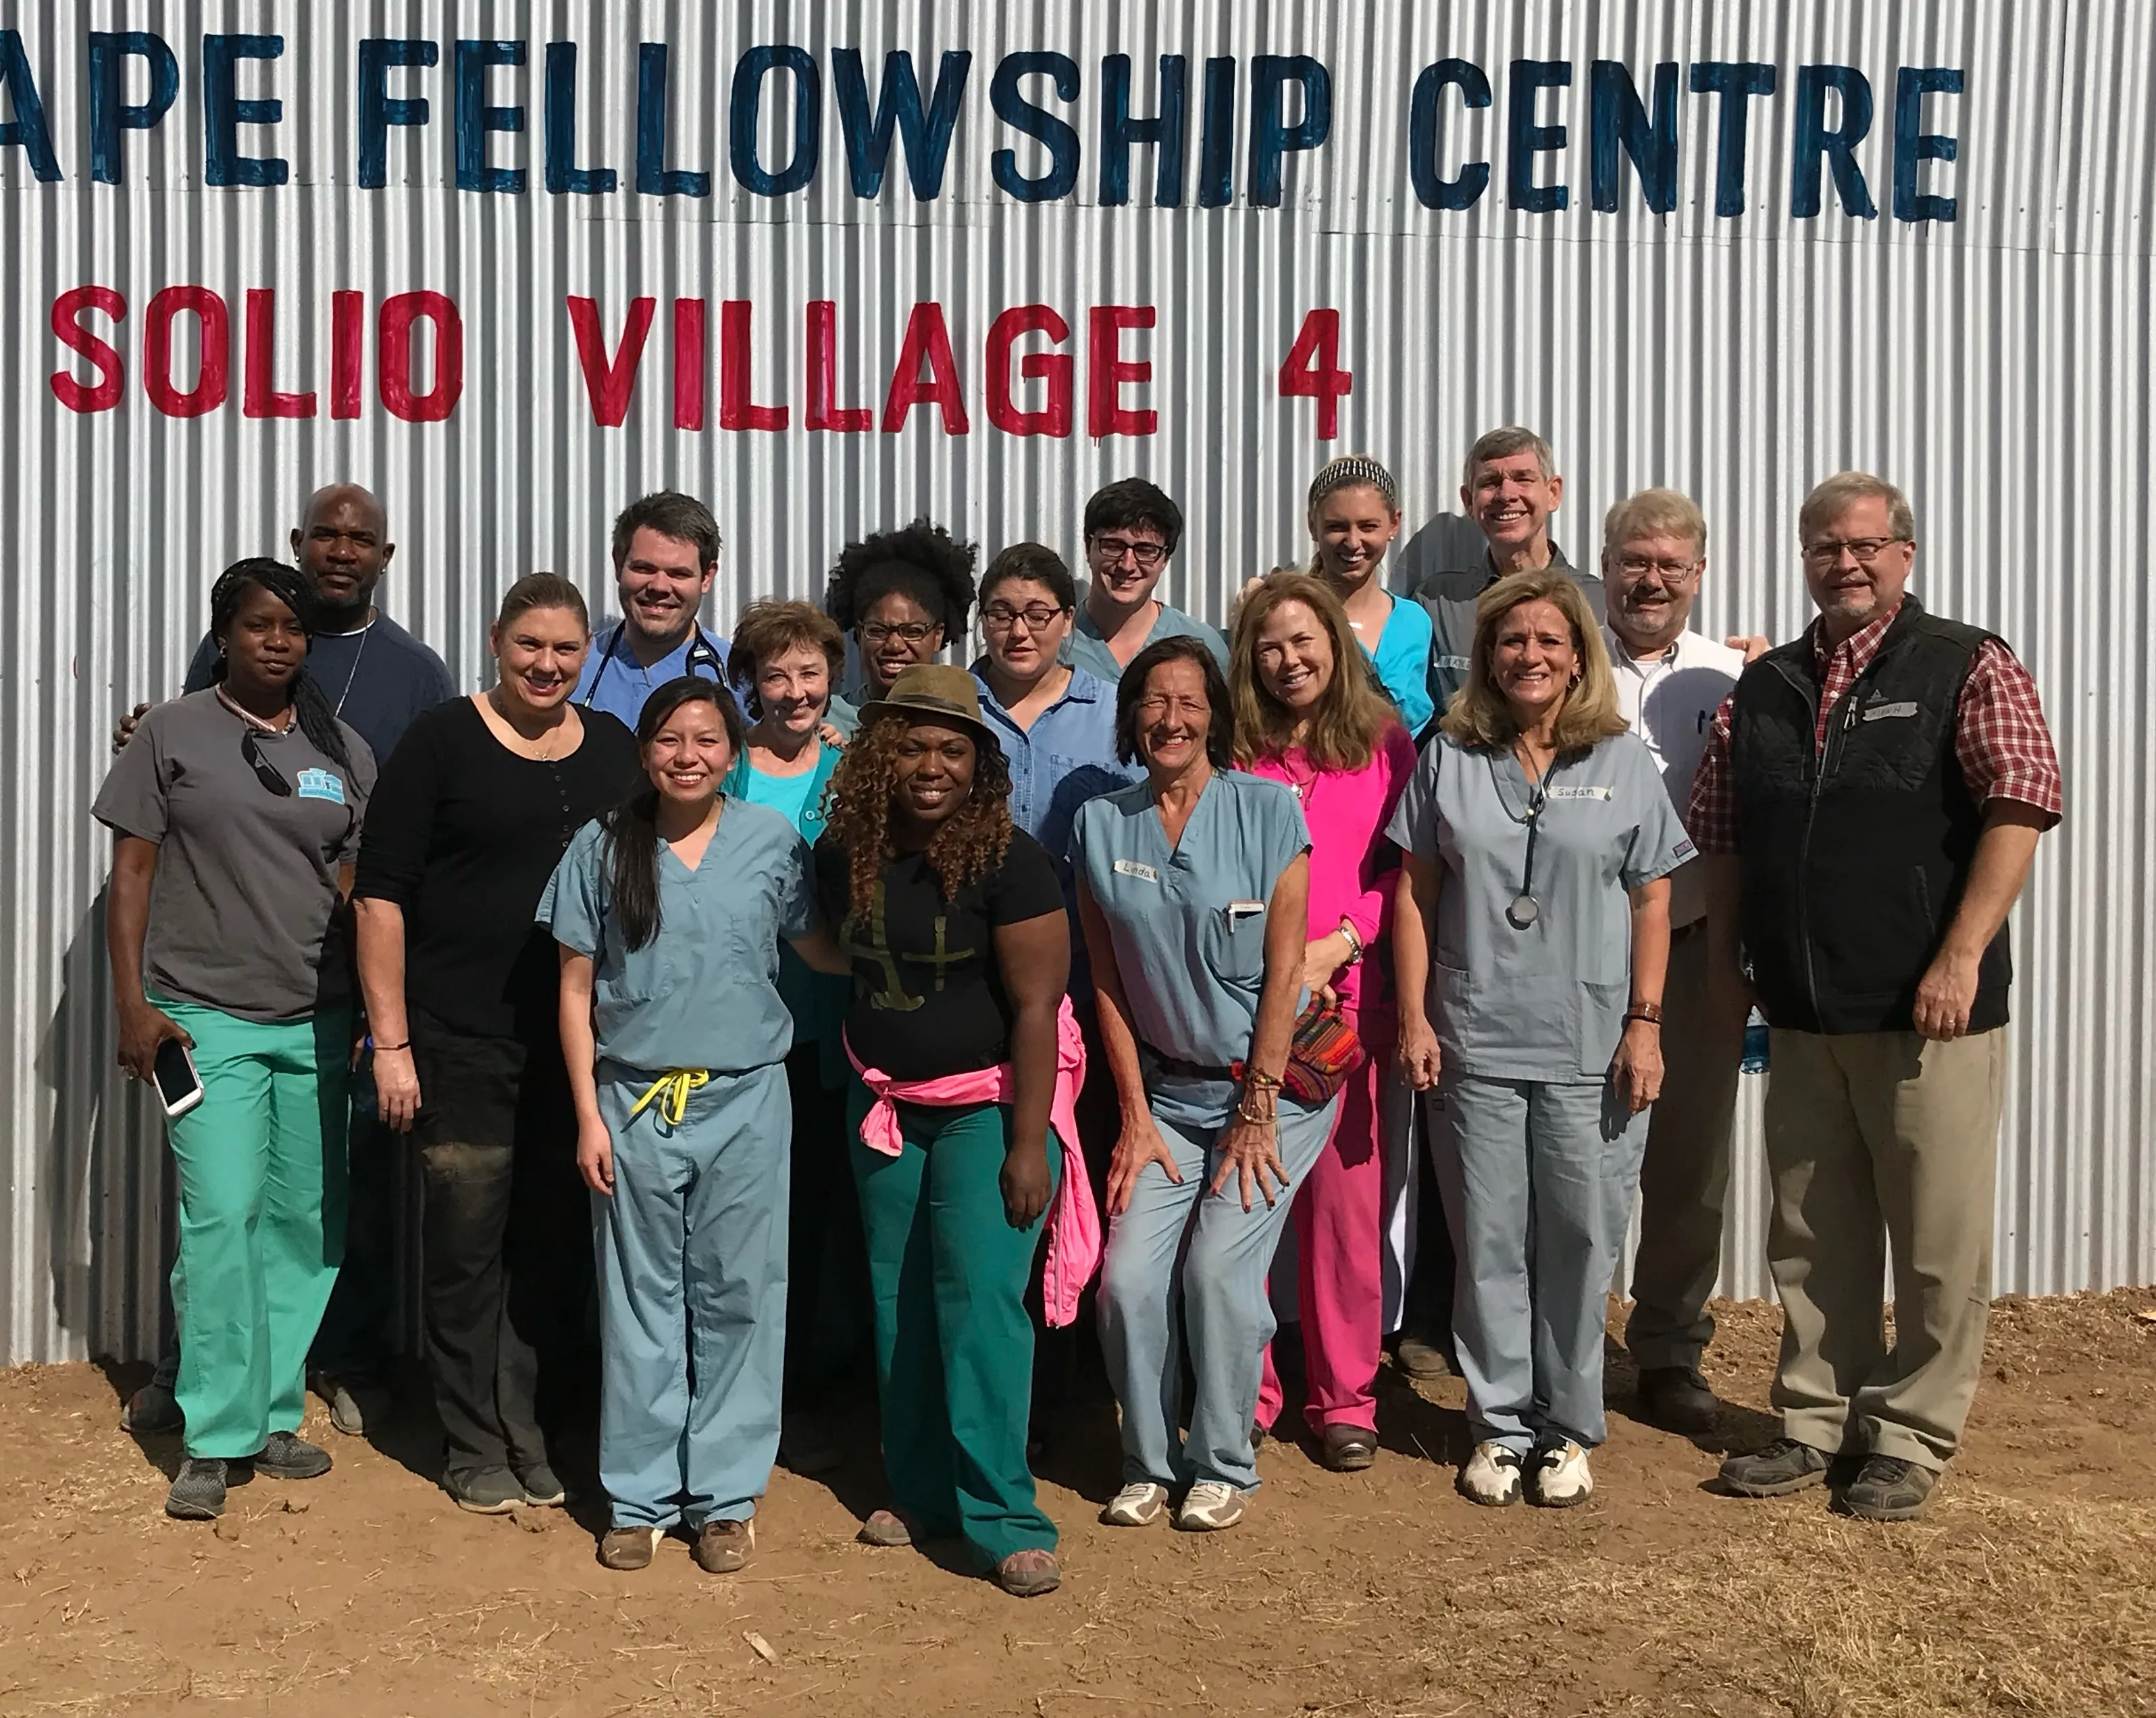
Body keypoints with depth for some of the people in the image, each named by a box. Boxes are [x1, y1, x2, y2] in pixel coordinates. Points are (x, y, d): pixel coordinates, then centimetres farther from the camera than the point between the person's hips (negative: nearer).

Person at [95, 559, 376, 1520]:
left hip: (315, 1023, 3)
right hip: (205, 1016, -3)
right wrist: (133, 1004, -5)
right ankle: (214, 1439, -2)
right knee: (221, 1215, -11)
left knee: (304, 1222, 6)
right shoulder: (172, 735, 3)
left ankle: (274, 1414, 18)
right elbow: (132, 872, 2)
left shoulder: (344, 752, 10)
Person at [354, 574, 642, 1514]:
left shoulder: (616, 750, 9)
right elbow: (381, 895, -4)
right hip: (464, 1041, -3)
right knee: (467, 1244, 4)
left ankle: (527, 1428, 25)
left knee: (556, 1243, 9)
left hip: (579, 1041, 4)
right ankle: (474, 1445, 19)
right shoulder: (441, 741, -3)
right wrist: (391, 1040, -9)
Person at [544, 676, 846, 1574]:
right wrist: (588, 1114, -2)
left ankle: (726, 1496, 18)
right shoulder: (604, 847, 0)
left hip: (745, 1101, 0)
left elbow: (826, 952, 9)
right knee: (640, 1301, 8)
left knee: (739, 1299, 5)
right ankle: (639, 1496, 20)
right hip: (635, 1103, 0)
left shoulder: (772, 841, 0)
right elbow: (576, 988, 2)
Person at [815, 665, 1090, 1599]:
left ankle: (1004, 1519, -3)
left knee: (979, 1301, -11)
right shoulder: (844, 854, -1)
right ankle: (920, 1493, 24)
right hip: (883, 1103, 6)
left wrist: (1028, 1144, -20)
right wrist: (864, 1071, 12)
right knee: (898, 1304, 10)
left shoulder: (1007, 860, -16)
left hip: (988, 1106, -5)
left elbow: (1037, 1006, -17)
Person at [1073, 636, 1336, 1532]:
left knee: (1218, 1272, -14)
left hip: (1271, 1089, -3)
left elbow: (1284, 968, -8)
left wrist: (1258, 1110, -10)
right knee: (1127, 1279, -8)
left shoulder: (1268, 809, -7)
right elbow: (1107, 983, 4)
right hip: (1166, 1093, 3)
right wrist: (1135, 1115, 1)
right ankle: (1148, 1464, 13)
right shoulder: (1100, 825, 2)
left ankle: (1223, 1466, 7)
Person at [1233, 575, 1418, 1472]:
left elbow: (1406, 871, 4)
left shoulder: (1384, 745, 7)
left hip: (1348, 1002, 0)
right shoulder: (1233, 751, 6)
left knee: (1346, 1201, 3)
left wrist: (1336, 945, -10)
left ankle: (1345, 1398, 16)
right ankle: (1244, 1393, 16)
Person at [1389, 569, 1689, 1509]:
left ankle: (1568, 1429, 20)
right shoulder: (1449, 760, 5)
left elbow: (1653, 904, 4)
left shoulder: (1623, 764, 4)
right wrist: (1414, 1019, 0)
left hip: (1591, 1050, 0)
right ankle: (1500, 1426, 20)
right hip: (1474, 1045, 1)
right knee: (1488, 1242, 6)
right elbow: (1415, 893, 5)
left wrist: (1645, 1023, -3)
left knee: (1580, 1240, 5)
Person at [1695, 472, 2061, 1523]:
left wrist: (1961, 957, -17)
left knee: (1938, 1239, 3)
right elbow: (1722, 832, 16)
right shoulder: (1764, 687, 12)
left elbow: (2020, 805, -11)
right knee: (1812, 1236, 13)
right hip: (1802, 1013, 5)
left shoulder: (1968, 669, -2)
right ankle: (1818, 1423, 25)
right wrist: (1726, 956, 9)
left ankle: (1913, 1437, 17)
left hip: (1929, 1011, -4)